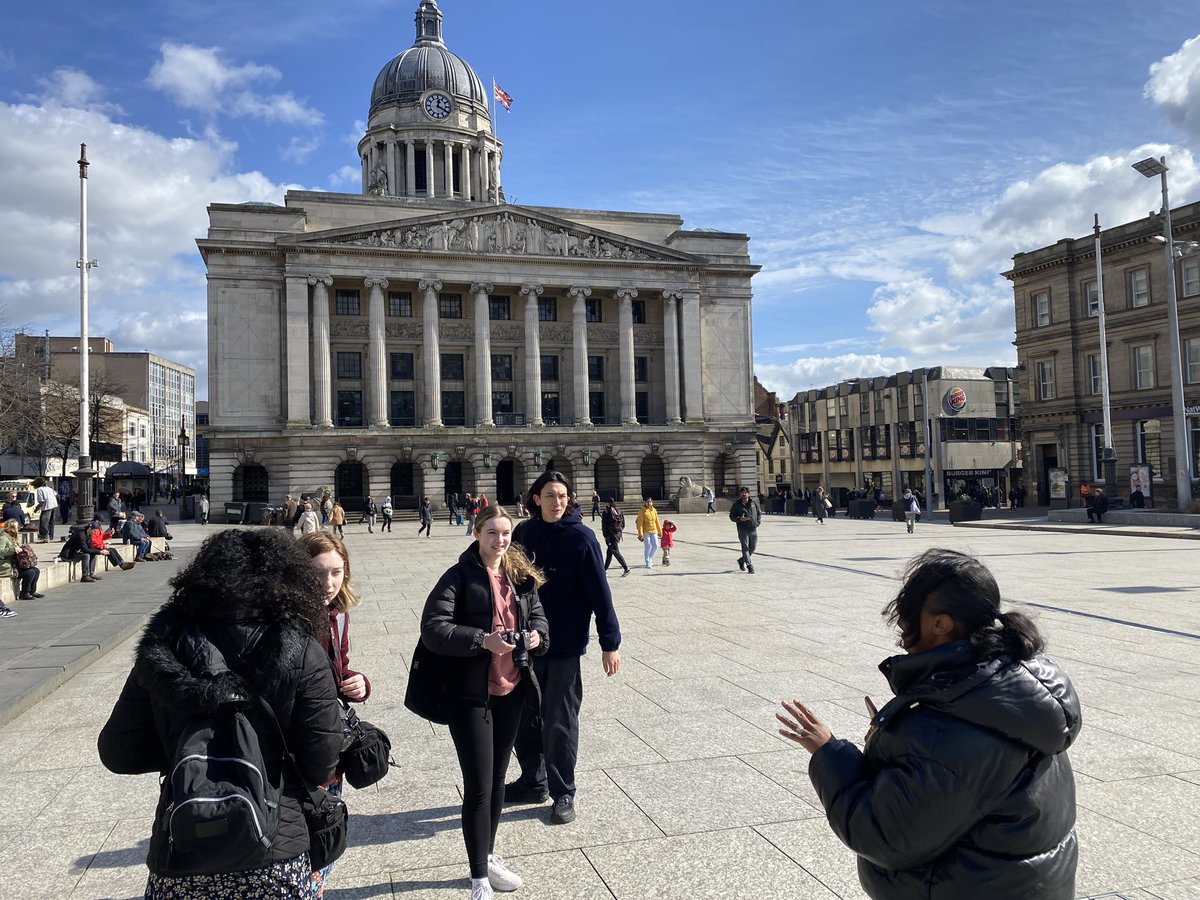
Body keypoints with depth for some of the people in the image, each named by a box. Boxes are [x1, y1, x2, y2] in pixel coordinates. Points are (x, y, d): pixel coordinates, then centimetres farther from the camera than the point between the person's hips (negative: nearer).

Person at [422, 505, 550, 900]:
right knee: (479, 787, -1)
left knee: (497, 780, 19)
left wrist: (536, 635, -8)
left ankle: (487, 856, 38)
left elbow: (538, 617, 15)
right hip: (471, 695, -6)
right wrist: (482, 640, -27)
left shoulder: (521, 577, 8)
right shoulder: (459, 576, -11)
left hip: (512, 691, 6)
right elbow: (433, 628, -19)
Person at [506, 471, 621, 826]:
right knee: (524, 717, 15)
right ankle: (533, 781, 34)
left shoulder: (580, 537, -11)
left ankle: (563, 793, 22)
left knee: (559, 722, 6)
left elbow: (599, 593, -10)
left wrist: (610, 642, -10)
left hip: (565, 646, -4)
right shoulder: (523, 533, 1)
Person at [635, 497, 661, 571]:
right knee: (647, 547, -5)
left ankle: (650, 558, 26)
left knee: (655, 546, 0)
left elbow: (657, 522, 16)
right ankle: (647, 564, 2)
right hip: (646, 532, -5)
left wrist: (660, 531, 17)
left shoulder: (654, 511, 9)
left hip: (654, 531, 5)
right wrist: (640, 534, -16)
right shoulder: (642, 511, -5)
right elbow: (640, 523, -9)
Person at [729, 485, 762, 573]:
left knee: (753, 548, 9)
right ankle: (750, 566, -4)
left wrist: (758, 522, 4)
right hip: (743, 529, -4)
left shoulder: (754, 502, 6)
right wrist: (739, 519, -19)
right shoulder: (736, 504, -3)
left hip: (753, 529, 4)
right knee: (745, 548, -6)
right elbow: (731, 516, -1)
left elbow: (759, 512, 18)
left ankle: (742, 560, 30)